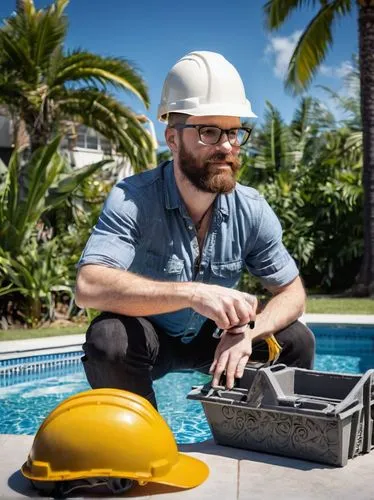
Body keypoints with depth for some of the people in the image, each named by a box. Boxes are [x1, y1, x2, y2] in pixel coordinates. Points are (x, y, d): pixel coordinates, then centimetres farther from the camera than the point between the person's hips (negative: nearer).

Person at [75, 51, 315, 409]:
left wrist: (247, 333, -28)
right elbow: (89, 287, -40)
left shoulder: (252, 210, -14)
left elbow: (292, 292, -7)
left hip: (211, 339, 4)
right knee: (108, 339, -34)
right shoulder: (131, 199, -26)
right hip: (146, 338, -3)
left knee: (297, 341, -13)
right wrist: (192, 293, -49)